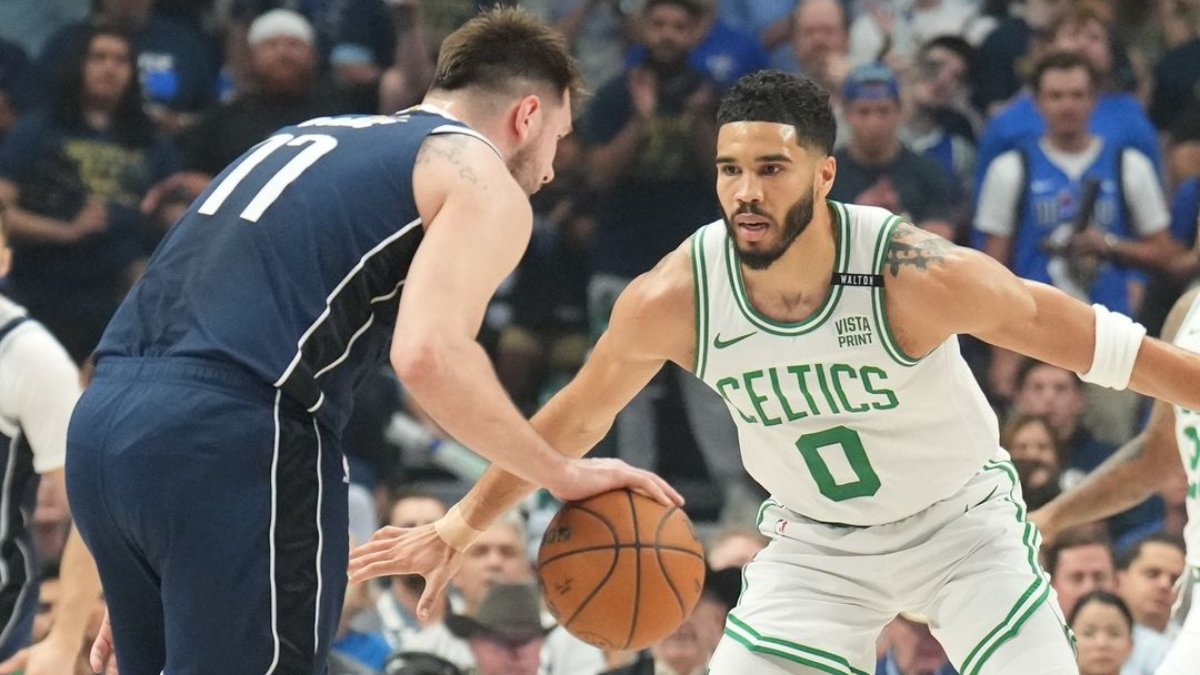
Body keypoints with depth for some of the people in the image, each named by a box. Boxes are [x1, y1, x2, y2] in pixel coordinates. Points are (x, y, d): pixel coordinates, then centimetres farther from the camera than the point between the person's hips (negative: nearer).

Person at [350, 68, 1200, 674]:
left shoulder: (915, 275, -32)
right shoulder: (674, 300, -23)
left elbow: (1074, 334, -19)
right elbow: (578, 416, -4)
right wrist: (460, 527, 0)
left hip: (961, 523, -2)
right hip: (815, 543, 2)